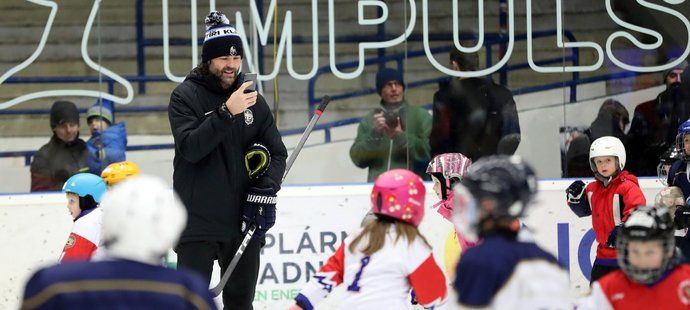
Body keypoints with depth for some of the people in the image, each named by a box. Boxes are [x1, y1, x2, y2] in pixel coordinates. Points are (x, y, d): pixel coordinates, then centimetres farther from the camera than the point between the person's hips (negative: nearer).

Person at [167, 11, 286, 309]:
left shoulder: (253, 100, 7)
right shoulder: (186, 95, -4)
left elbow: (277, 153, 11)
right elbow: (190, 147, -18)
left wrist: (265, 190, -6)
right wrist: (226, 113, -27)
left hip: (243, 219, 4)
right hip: (198, 220, -4)